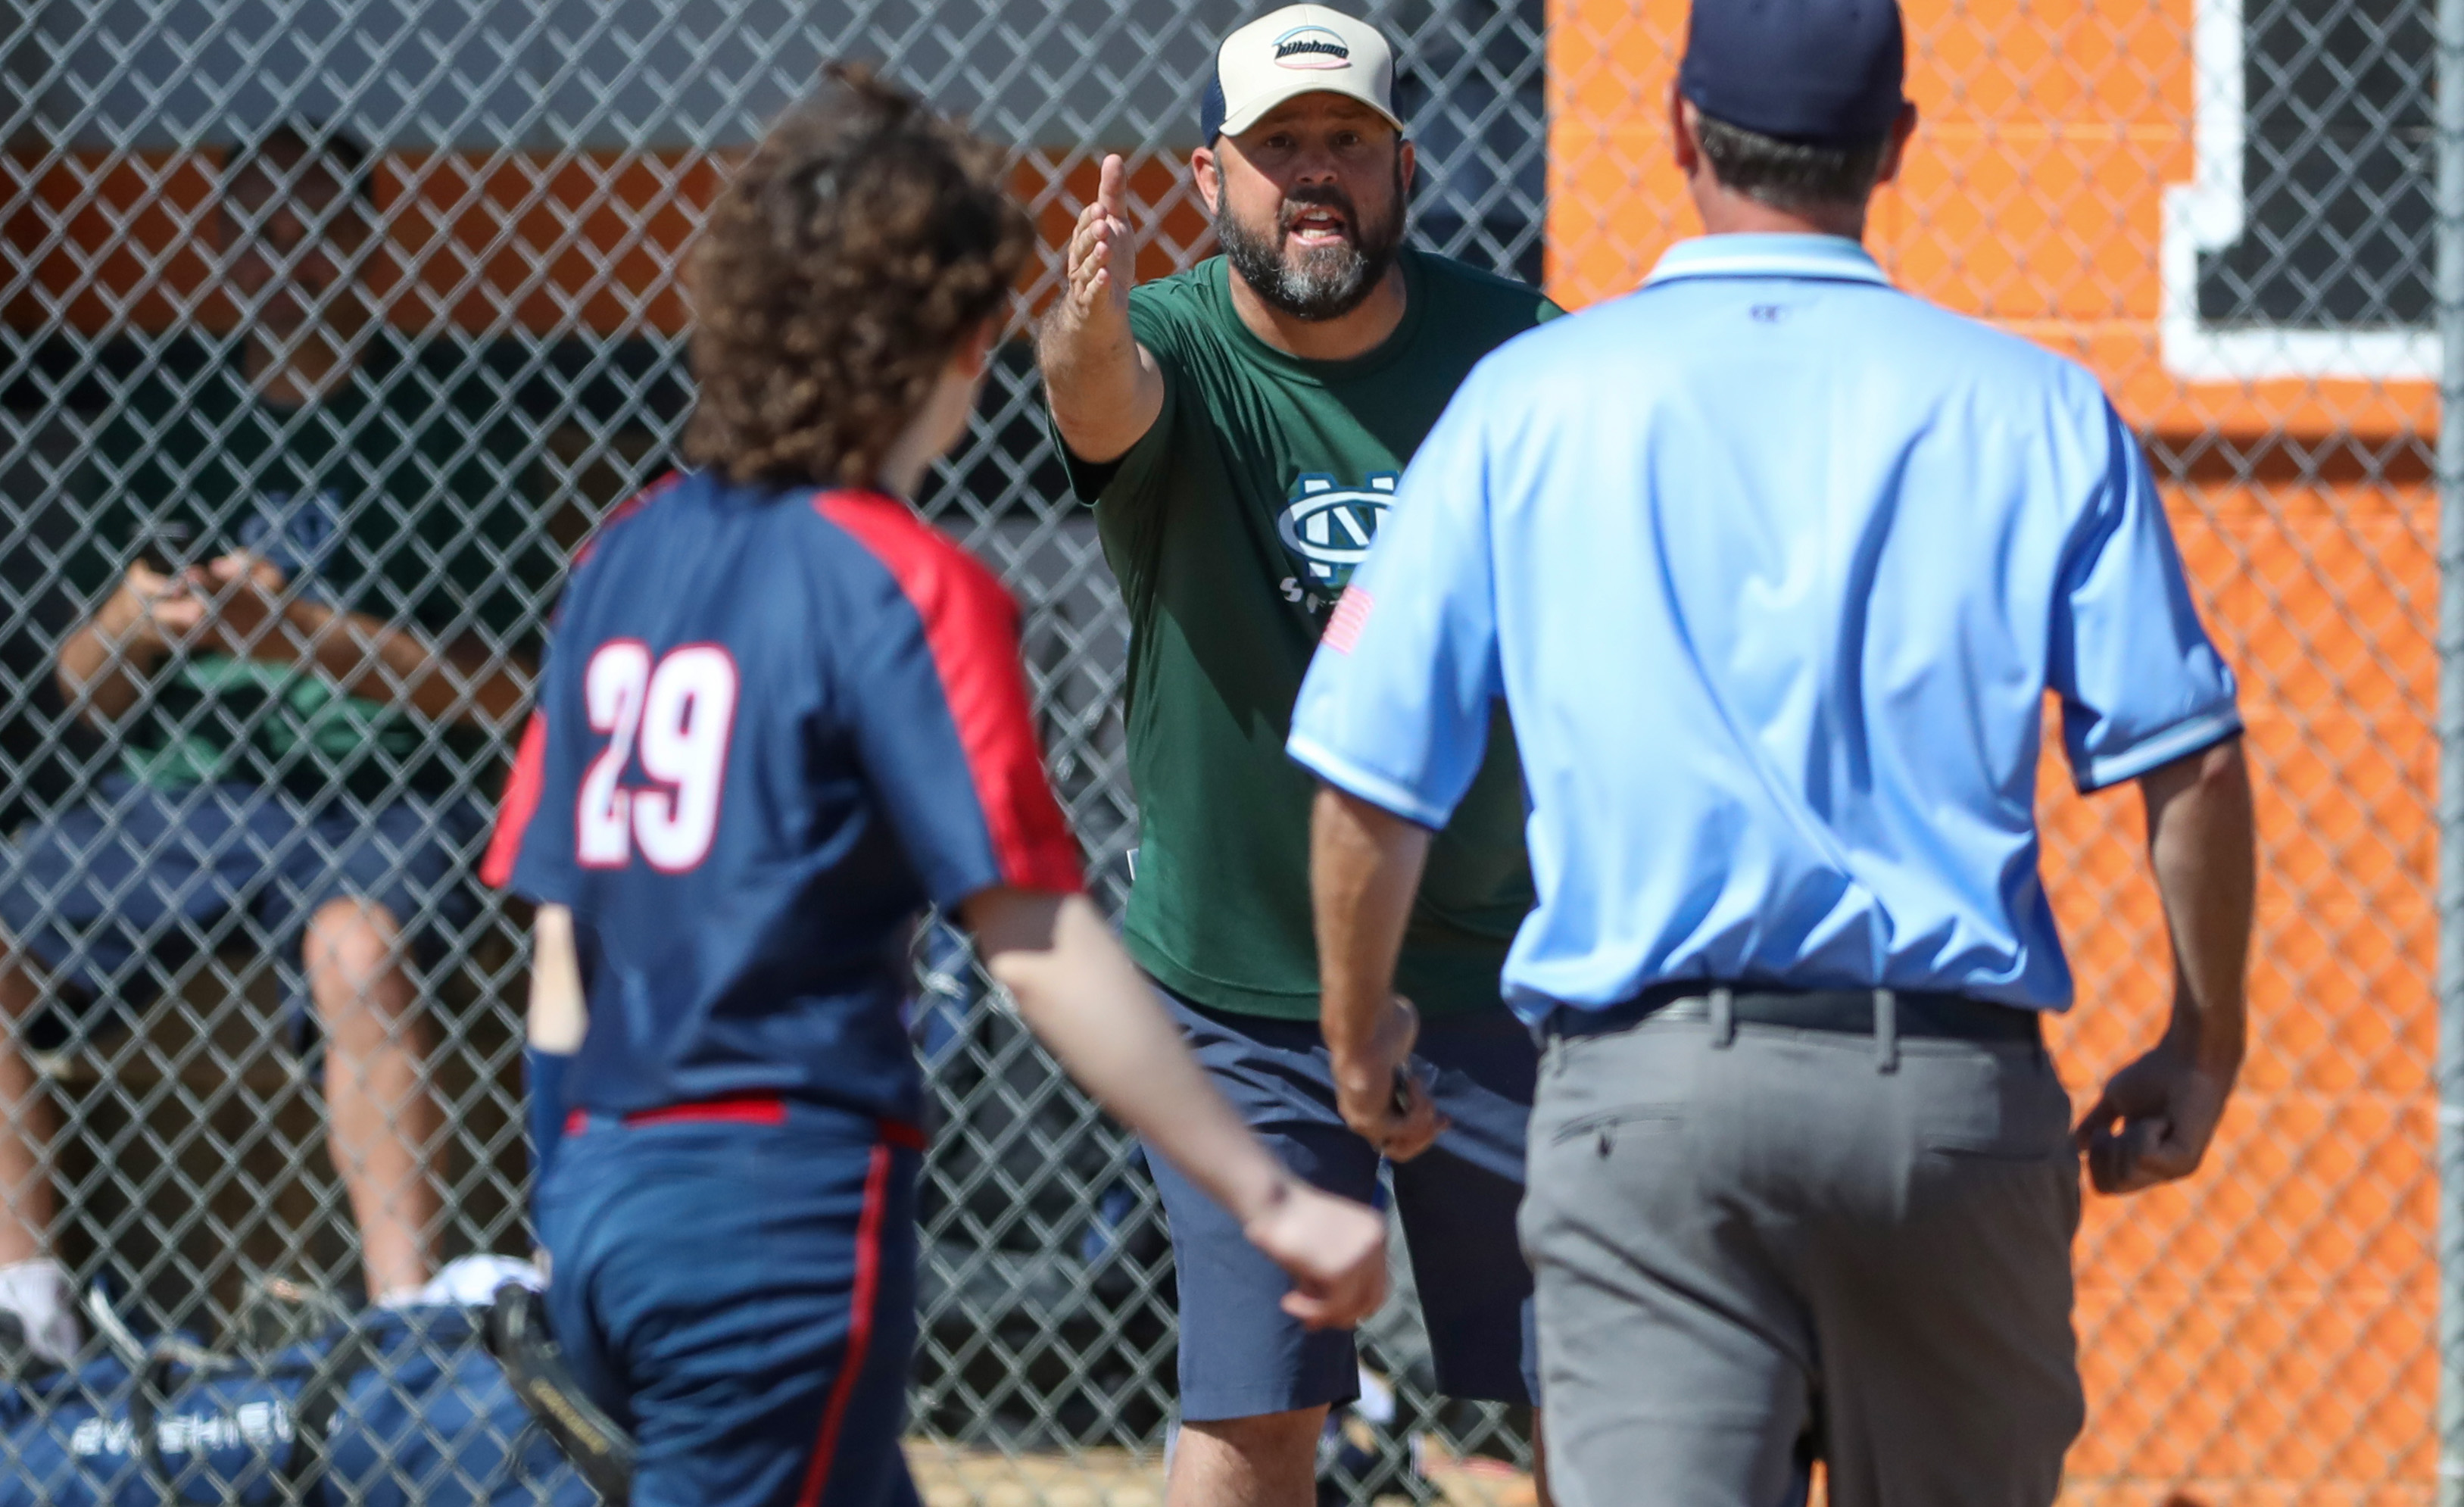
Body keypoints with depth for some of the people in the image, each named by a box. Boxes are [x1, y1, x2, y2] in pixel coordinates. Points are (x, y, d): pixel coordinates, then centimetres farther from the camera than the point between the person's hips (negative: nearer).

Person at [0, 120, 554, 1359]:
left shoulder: (432, 418, -4)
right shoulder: (169, 403, 9)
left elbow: (496, 695, -8)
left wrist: (304, 632, -19)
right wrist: (125, 626, -10)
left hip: (379, 798, -5)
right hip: (180, 785, 5)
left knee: (357, 948, -37)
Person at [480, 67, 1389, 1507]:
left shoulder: (626, 561, 10)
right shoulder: (902, 585, -11)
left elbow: (561, 950, 13)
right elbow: (1038, 943, -16)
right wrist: (1267, 1199, -14)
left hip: (600, 1188, 8)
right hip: (786, 1213, -8)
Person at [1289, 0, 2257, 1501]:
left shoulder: (1527, 404, 4)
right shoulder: (2033, 409, 4)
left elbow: (1373, 778, 6)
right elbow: (2190, 761, 1)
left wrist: (1359, 1039, 23)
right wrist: (2203, 1049, 15)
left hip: (1648, 1082, -1)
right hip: (1959, 1093, 1)